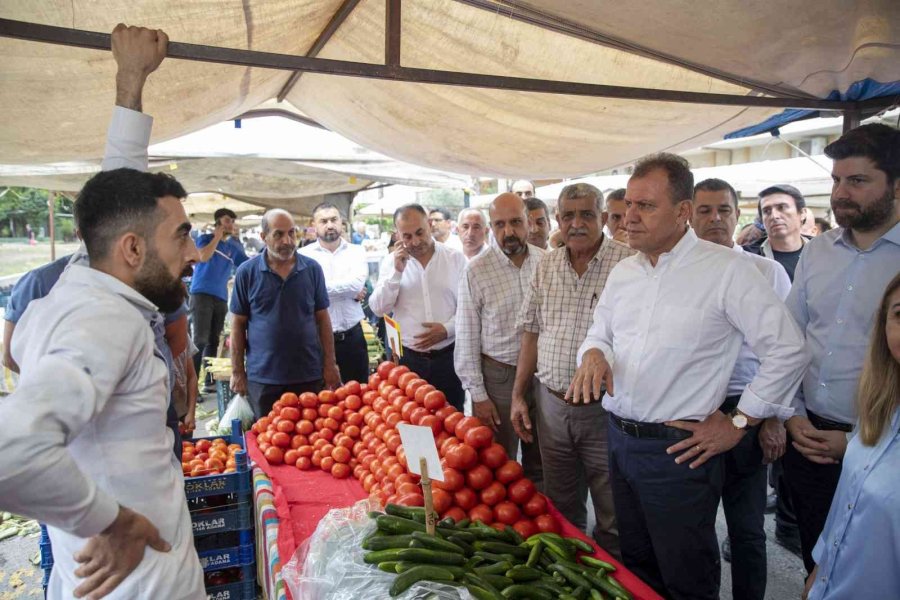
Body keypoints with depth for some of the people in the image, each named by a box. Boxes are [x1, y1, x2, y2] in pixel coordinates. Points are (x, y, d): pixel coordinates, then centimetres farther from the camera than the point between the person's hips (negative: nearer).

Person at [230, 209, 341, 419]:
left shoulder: (312, 269, 0)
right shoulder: (247, 272, -4)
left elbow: (322, 318, 4)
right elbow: (238, 324, 1)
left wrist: (330, 364, 1)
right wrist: (237, 372, 0)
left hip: (309, 375, 1)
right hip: (262, 377, -1)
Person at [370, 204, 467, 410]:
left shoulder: (456, 258, -1)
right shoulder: (391, 262, 2)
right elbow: (378, 308, -6)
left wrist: (447, 329, -16)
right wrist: (397, 271, -14)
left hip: (448, 356, 0)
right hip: (408, 358, 1)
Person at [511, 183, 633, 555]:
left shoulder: (628, 263, -10)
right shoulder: (546, 266, 7)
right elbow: (531, 333, 11)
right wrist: (518, 396, 9)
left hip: (605, 408, -4)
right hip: (551, 404, 5)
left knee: (614, 517, 11)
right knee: (560, 509, 21)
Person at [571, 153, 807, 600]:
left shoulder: (725, 269, -12)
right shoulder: (623, 272, 9)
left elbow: (787, 349, -11)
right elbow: (600, 333, 17)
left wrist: (738, 423, -10)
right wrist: (594, 353, -8)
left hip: (678, 450, -6)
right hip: (620, 440, 6)